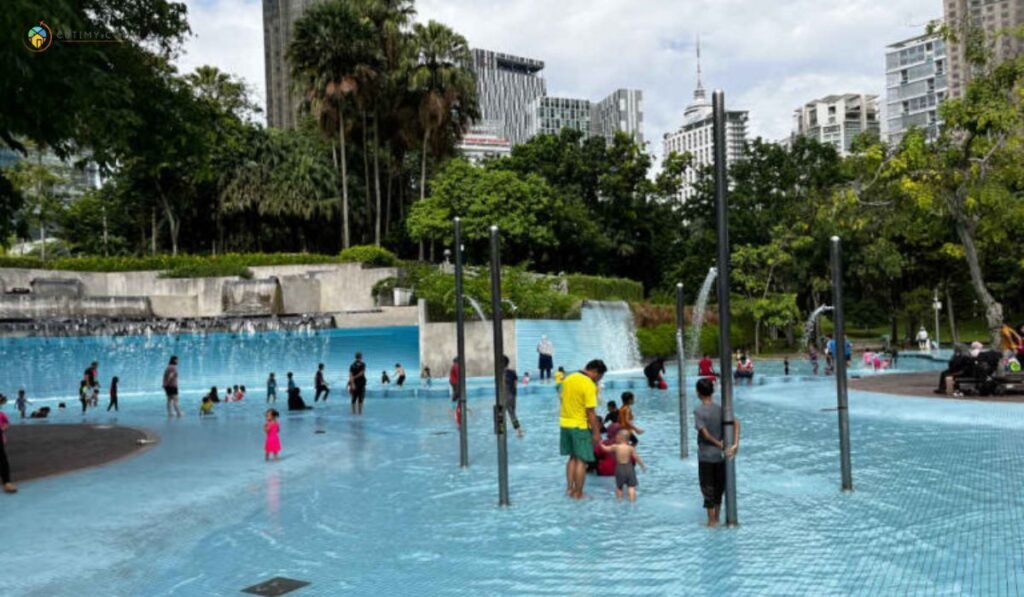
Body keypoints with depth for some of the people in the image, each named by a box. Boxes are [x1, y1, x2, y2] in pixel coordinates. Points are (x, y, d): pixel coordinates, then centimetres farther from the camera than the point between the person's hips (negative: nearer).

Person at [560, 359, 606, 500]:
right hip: (580, 426, -7)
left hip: (565, 424, 7)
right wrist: (596, 432, -12)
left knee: (572, 458, 19)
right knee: (581, 461, 2)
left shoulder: (568, 379, 5)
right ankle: (578, 493, 7)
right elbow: (590, 412, -19)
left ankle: (570, 489, 22)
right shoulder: (589, 385, -18)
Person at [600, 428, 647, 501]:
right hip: (629, 468, 0)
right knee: (631, 486, 5)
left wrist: (601, 444, 23)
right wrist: (642, 466, 9)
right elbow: (637, 458, -4)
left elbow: (606, 449, 3)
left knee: (619, 486, 15)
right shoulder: (630, 448, -8)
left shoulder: (615, 447, -11)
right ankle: (632, 500, 1)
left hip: (620, 468, 0)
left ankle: (620, 500, 21)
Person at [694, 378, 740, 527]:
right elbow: (736, 423, -11)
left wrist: (719, 445, -10)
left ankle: (711, 521, 11)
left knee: (707, 488, 6)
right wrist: (735, 444, -17)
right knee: (719, 486, 17)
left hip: (705, 456, -5)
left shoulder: (698, 411, -13)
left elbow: (705, 433, -21)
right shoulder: (720, 409, 0)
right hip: (720, 455, 5)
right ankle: (716, 518, 27)